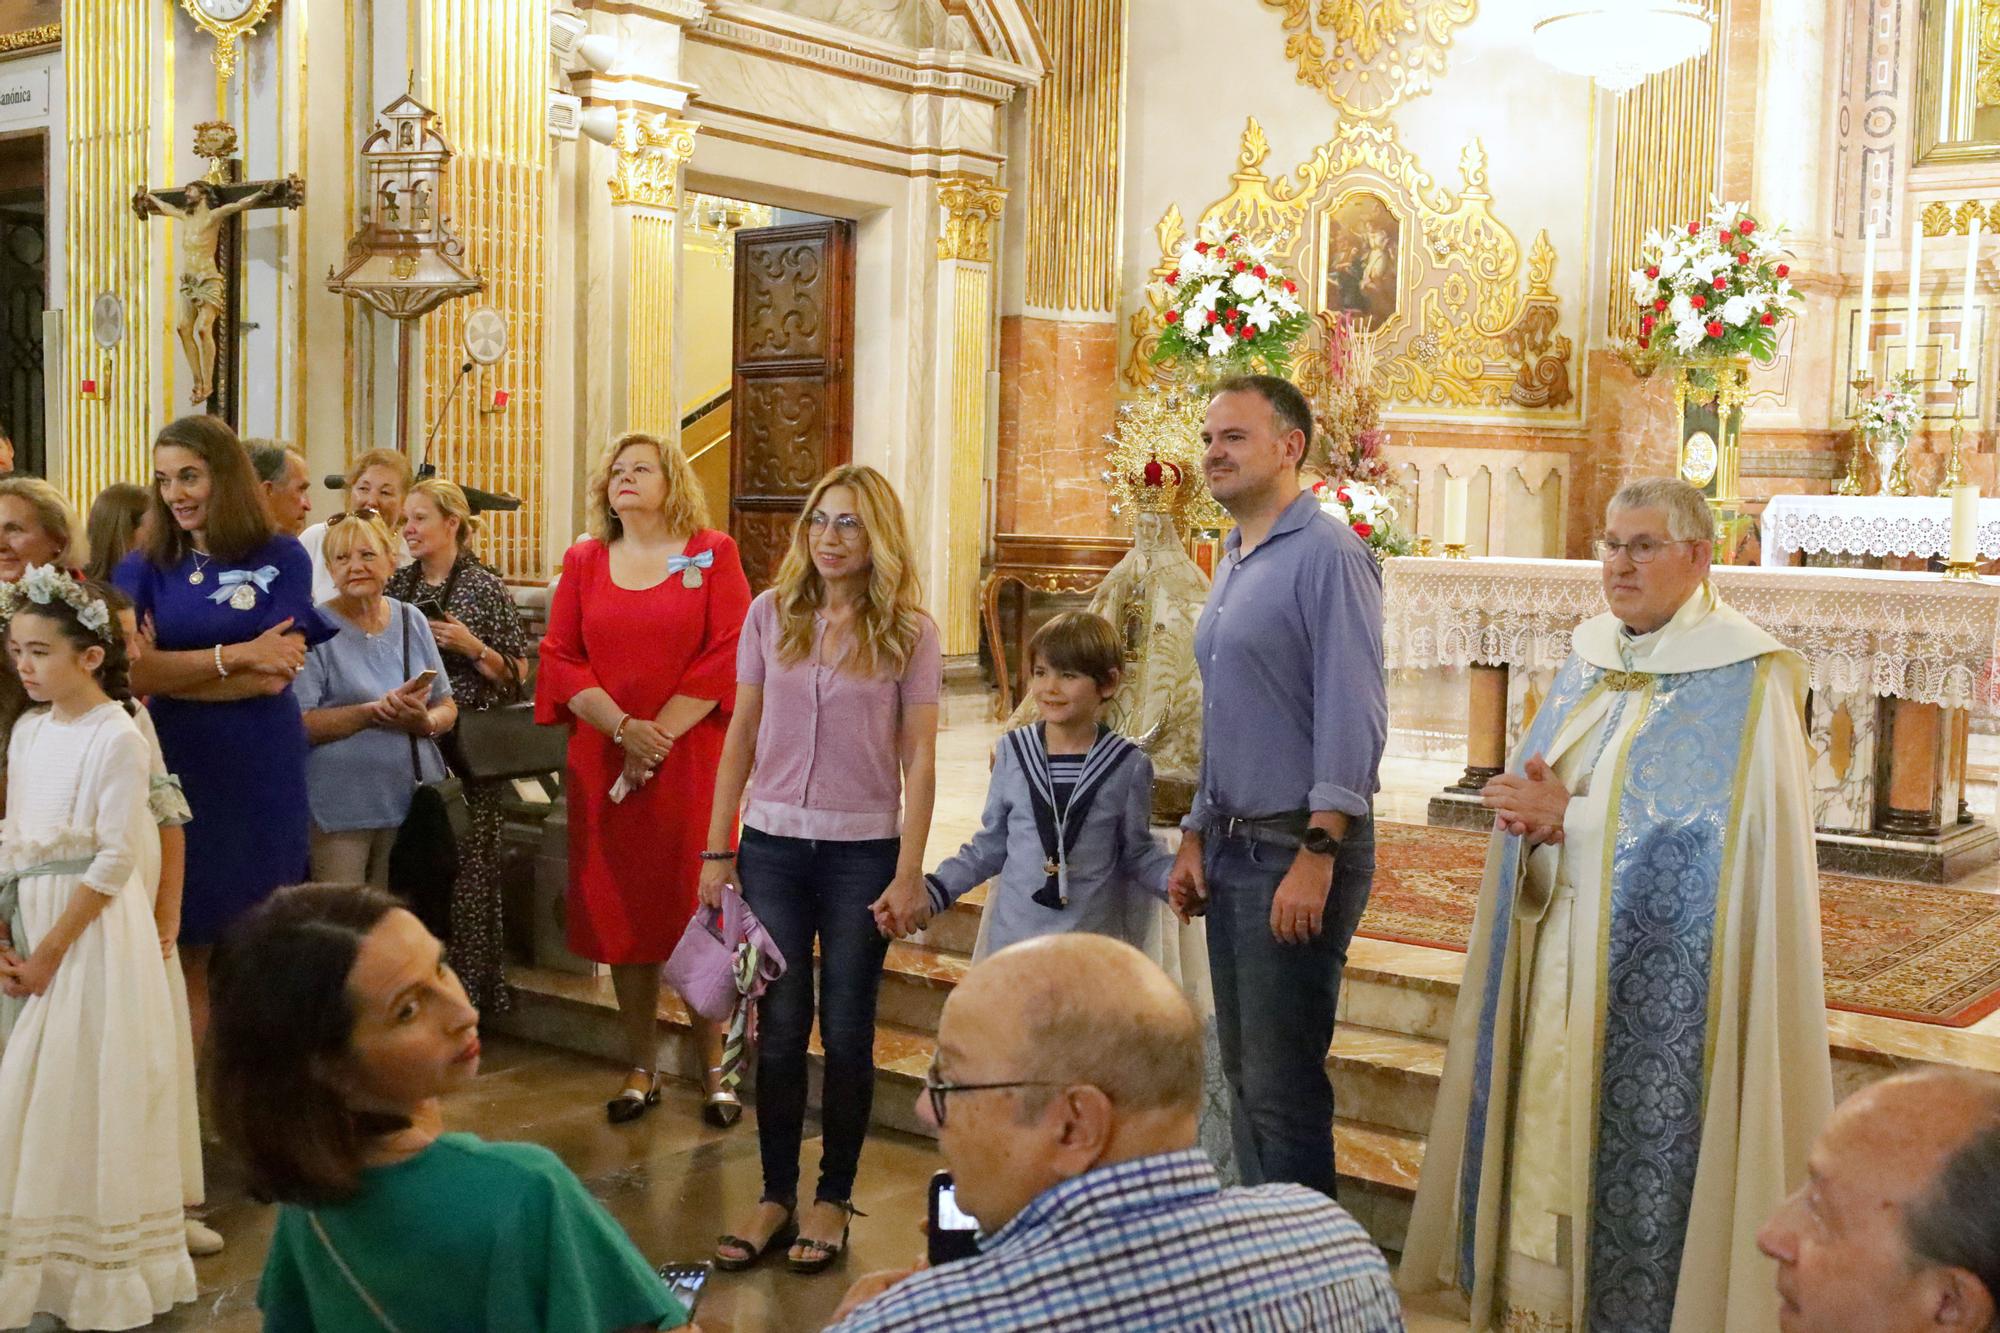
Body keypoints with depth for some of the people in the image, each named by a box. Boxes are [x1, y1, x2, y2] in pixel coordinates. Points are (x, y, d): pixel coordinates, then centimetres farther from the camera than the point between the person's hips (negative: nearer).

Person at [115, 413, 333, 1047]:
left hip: (264, 774, -1)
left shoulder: (281, 558, 1)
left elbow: (275, 675, -9)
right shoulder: (145, 566, 5)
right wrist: (236, 655, -15)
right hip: (177, 769, 1)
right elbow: (128, 670, -9)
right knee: (190, 946, 4)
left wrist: (168, 671, -8)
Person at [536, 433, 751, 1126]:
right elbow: (560, 656, 3)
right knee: (621, 910, 6)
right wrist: (623, 728, -11)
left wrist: (661, 735, -12)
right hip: (603, 760, 3)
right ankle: (642, 1069, 18)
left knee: (697, 909, 1)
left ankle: (714, 1070, 12)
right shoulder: (584, 561, 10)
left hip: (693, 758, -3)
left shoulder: (712, 553, 1)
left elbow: (727, 655, -7)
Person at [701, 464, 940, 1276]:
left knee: (846, 1031, 6)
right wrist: (716, 851, 5)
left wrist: (909, 874, -7)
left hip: (863, 850, -2)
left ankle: (833, 1200, 20)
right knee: (779, 1028, 6)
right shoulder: (771, 614, 3)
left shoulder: (909, 631, -3)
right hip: (773, 844, 2)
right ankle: (776, 1196, 19)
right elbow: (740, 741, 7)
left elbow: (919, 760, -3)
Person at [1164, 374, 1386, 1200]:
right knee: (1243, 1071, 15)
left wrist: (1316, 859, -22)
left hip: (1296, 850, -9)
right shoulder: (1233, 561, 16)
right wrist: (1195, 837, 17)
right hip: (1232, 846, 9)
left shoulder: (1327, 556, -12)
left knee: (1281, 1086, -4)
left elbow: (1354, 720, -19)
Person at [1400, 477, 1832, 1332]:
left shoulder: (1746, 683, -10)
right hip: (1559, 969, 6)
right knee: (1548, 1135, 9)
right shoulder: (1589, 661, 10)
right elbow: (1538, 787, 13)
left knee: (1639, 1161, -1)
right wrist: (1530, 806, -11)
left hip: (1660, 984, -6)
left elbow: (1722, 842, -18)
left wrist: (1570, 817, -19)